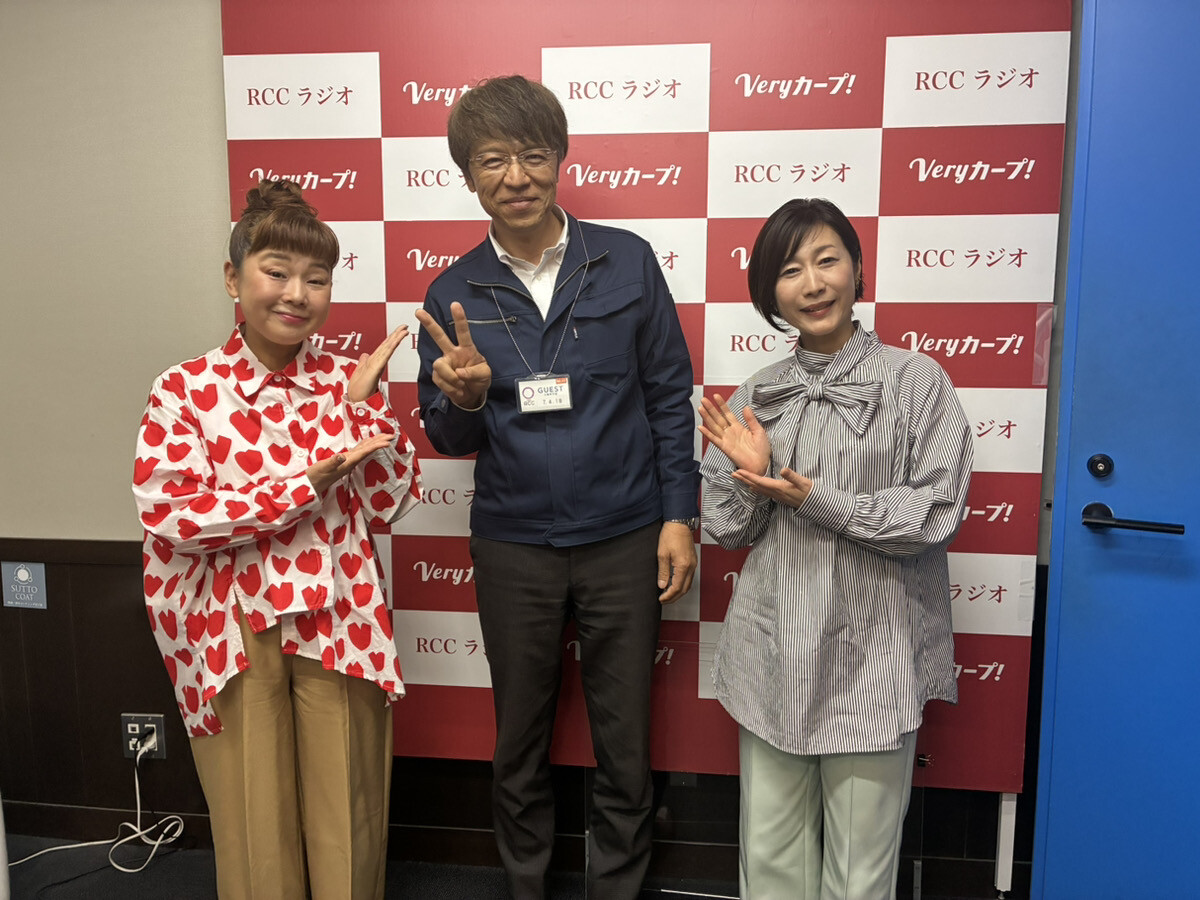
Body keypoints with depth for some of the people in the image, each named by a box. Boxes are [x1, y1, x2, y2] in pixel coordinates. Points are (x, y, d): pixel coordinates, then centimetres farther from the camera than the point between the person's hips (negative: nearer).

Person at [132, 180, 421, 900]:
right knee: (255, 822, 16)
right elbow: (168, 516, -13)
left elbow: (389, 507, -3)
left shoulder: (348, 381, 1)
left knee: (348, 821, 14)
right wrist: (305, 486, -19)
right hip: (232, 633, -1)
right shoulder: (186, 390, -4)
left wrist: (363, 404, -14)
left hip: (341, 629, 1)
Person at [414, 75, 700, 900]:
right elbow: (451, 439, 5)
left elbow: (670, 396, 2)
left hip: (624, 542, -1)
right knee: (520, 746, 18)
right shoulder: (454, 294, 0)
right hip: (513, 549, 2)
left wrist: (679, 515, -3)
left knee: (626, 744, 13)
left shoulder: (628, 261, -3)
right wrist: (465, 398, -17)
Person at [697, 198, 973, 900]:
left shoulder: (917, 381, -3)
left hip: (872, 657, -3)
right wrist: (749, 476, -13)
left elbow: (938, 516, -9)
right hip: (774, 656, 3)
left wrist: (817, 500, -17)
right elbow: (727, 530, 7)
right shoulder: (755, 398, 7)